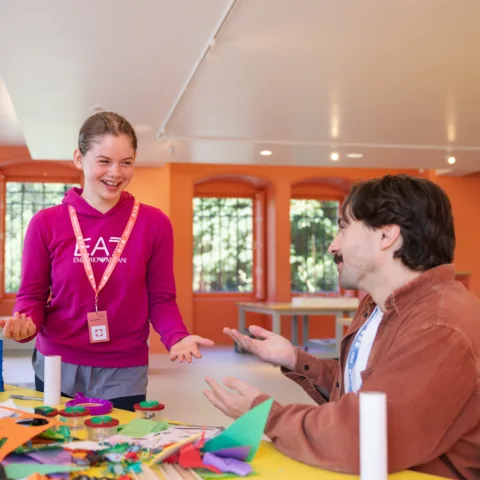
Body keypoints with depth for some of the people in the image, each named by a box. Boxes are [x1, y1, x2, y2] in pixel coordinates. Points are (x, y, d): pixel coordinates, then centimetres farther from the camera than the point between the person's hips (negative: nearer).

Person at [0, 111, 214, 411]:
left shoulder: (154, 223, -2)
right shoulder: (46, 224, -2)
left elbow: (161, 298, 1)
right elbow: (32, 295, 3)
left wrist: (177, 337, -17)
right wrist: (26, 323, -19)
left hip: (124, 374, 0)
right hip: (57, 369, 1)